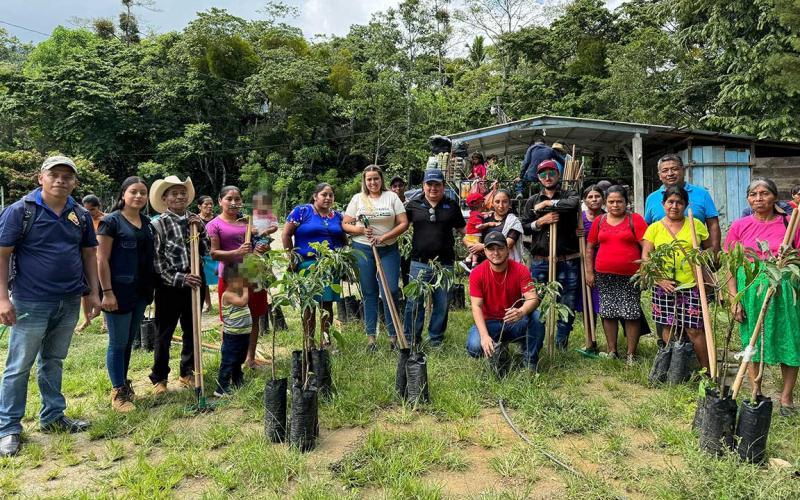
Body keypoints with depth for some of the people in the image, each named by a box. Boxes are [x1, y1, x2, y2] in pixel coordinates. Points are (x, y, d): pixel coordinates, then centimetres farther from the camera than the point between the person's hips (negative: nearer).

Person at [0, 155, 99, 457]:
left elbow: (89, 254, 13)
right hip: (31, 303, -4)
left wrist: (93, 293, 8)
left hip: (70, 302, 5)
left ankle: (53, 417, 28)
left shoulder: (81, 215, 6)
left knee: (53, 362, 17)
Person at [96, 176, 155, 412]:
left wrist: (151, 287, 11)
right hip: (119, 291, -6)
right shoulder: (111, 221, -9)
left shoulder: (147, 223, 10)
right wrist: (107, 292, -16)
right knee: (118, 343, 2)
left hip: (141, 291, 6)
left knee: (129, 340, 16)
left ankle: (123, 383, 30)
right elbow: (101, 259, -12)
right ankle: (118, 393, 13)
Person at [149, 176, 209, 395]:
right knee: (164, 334, 6)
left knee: (192, 331, 14)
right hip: (169, 286, -4)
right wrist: (181, 279, -18)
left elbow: (205, 251, 4)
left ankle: (187, 373, 28)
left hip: (195, 282, 4)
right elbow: (157, 261, -10)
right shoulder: (159, 224, -7)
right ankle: (159, 378, 21)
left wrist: (200, 230, -10)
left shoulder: (195, 220, 6)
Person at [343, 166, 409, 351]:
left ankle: (393, 334, 9)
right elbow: (346, 225, 6)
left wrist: (383, 237, -13)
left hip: (389, 249, -1)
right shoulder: (357, 198, 6)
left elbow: (404, 223, -3)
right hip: (363, 250, 1)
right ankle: (371, 336, 13)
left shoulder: (392, 197, 3)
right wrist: (360, 230, -14)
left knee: (391, 291, -5)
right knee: (369, 293, 6)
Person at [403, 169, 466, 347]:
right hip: (419, 263, -1)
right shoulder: (414, 205, 6)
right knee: (415, 301, 2)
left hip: (444, 263, 1)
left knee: (441, 302, 9)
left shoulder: (451, 206, 9)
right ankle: (411, 338, 16)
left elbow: (462, 229, 16)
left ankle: (436, 337, 25)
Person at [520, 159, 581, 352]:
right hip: (539, 262, 2)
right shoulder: (532, 201, 12)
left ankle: (561, 346, 18)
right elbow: (524, 227, 7)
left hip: (567, 262, -1)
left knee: (567, 305, 4)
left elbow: (574, 203, -19)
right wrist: (540, 222, -10)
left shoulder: (568, 194, 6)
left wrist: (547, 203, -12)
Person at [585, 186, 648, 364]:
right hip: (604, 275, 3)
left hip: (630, 276, -3)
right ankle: (611, 351, 20)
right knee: (608, 313, 8)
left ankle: (631, 354, 11)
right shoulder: (599, 221, 9)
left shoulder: (635, 219, 0)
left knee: (631, 314, 0)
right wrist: (589, 272, 7)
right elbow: (590, 247, 13)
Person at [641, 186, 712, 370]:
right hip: (664, 286, 1)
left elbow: (710, 248, 13)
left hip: (692, 286, -1)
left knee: (694, 329, -2)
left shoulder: (696, 225, 6)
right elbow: (645, 256, 0)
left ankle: (708, 371, 12)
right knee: (668, 327, 7)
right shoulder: (655, 228, 4)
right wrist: (659, 278, -11)